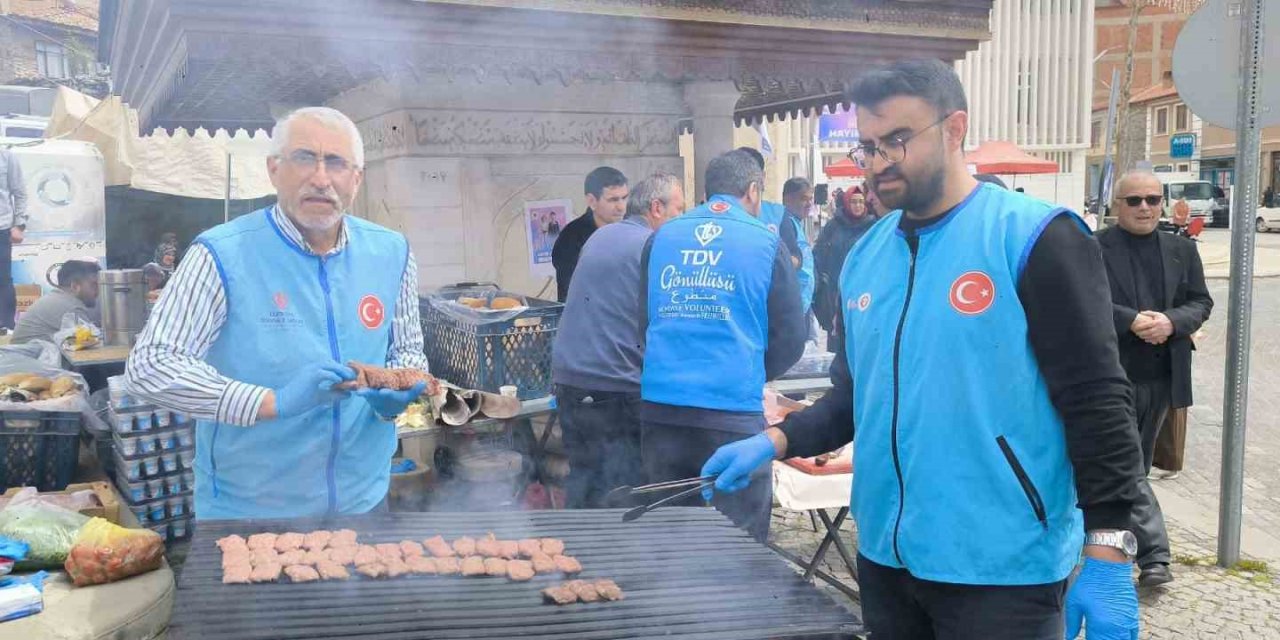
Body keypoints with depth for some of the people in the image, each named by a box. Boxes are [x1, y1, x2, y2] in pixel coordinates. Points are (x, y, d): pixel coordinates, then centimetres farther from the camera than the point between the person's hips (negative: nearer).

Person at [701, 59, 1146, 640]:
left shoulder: (1035, 238, -11)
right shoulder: (864, 257, 6)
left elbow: (1096, 402, -12)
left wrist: (1108, 561, -14)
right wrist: (777, 441, -3)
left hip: (1004, 570, -5)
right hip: (884, 558, 6)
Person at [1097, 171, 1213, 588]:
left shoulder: (1182, 249, 10)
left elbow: (1201, 302, 8)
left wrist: (1170, 322, -13)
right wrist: (1132, 321, -23)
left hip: (1162, 377, 5)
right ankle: (1154, 552, 0)